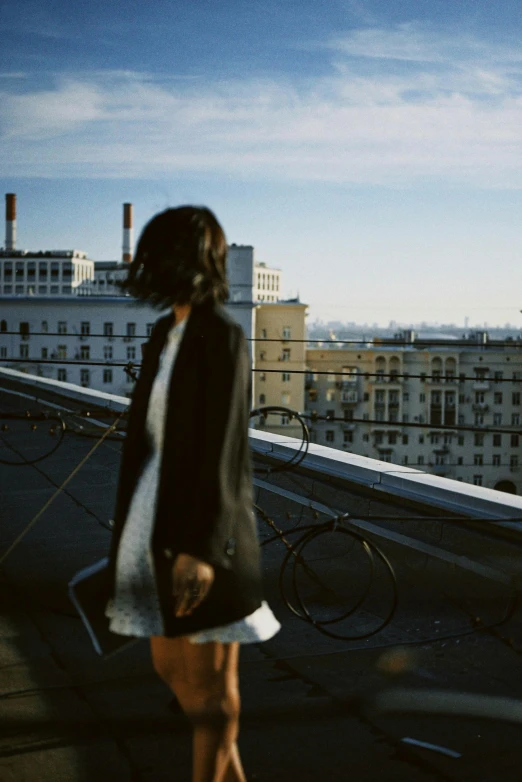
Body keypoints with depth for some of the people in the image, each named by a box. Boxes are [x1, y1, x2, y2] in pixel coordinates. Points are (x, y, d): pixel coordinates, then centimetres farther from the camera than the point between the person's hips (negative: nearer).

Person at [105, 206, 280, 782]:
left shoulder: (221, 336, -14)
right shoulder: (166, 334, 12)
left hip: (200, 526, -9)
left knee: (209, 679, 4)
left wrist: (201, 548, -22)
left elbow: (224, 447, -19)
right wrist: (138, 525, 20)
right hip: (162, 519, 9)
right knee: (169, 666, 18)